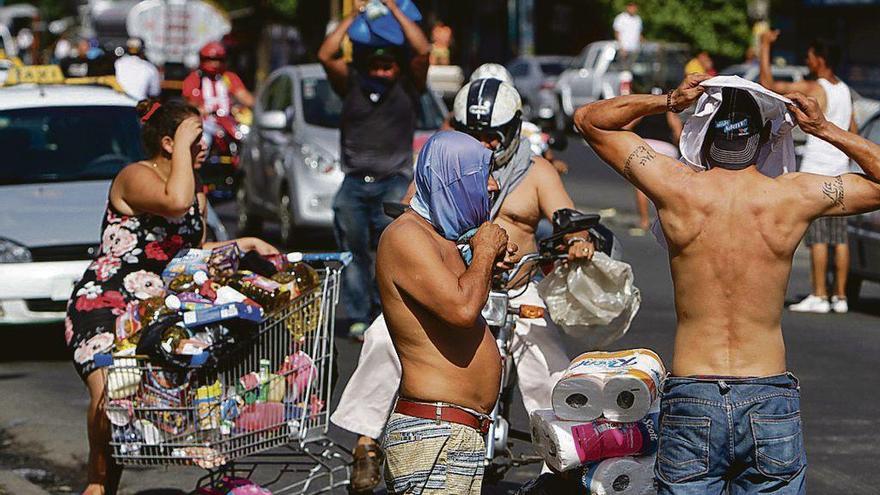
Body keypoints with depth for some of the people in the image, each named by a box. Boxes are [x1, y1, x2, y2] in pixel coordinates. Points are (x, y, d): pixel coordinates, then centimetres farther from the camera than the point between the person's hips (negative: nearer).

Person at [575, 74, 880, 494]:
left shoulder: (678, 189, -4)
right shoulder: (795, 196, -4)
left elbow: (588, 120, 9)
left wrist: (667, 102, 1)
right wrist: (826, 130, 8)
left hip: (690, 401, 0)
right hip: (771, 405, 0)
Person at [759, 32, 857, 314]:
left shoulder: (812, 89, -11)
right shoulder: (845, 91, 12)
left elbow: (768, 84, -12)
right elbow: (854, 132, 18)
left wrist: (765, 46, -4)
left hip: (815, 169, -7)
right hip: (840, 169, 7)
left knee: (818, 237, -7)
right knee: (839, 237, 6)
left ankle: (819, 296, -9)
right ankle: (840, 296, 7)